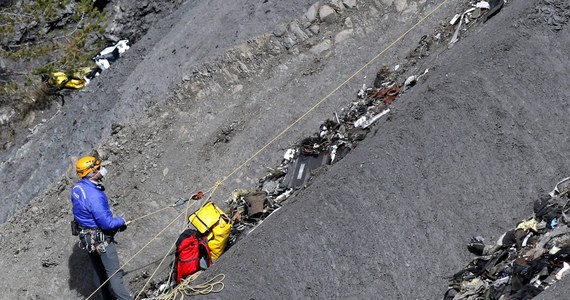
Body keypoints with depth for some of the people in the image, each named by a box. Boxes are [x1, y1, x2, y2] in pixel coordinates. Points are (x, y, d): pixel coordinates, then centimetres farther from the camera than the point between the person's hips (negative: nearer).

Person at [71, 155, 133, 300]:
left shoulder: (77, 188, -3)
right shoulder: (94, 196, -31)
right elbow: (107, 223, -28)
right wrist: (121, 221, -8)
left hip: (86, 237, 9)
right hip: (101, 239, -9)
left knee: (99, 272, 22)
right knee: (114, 274, 2)